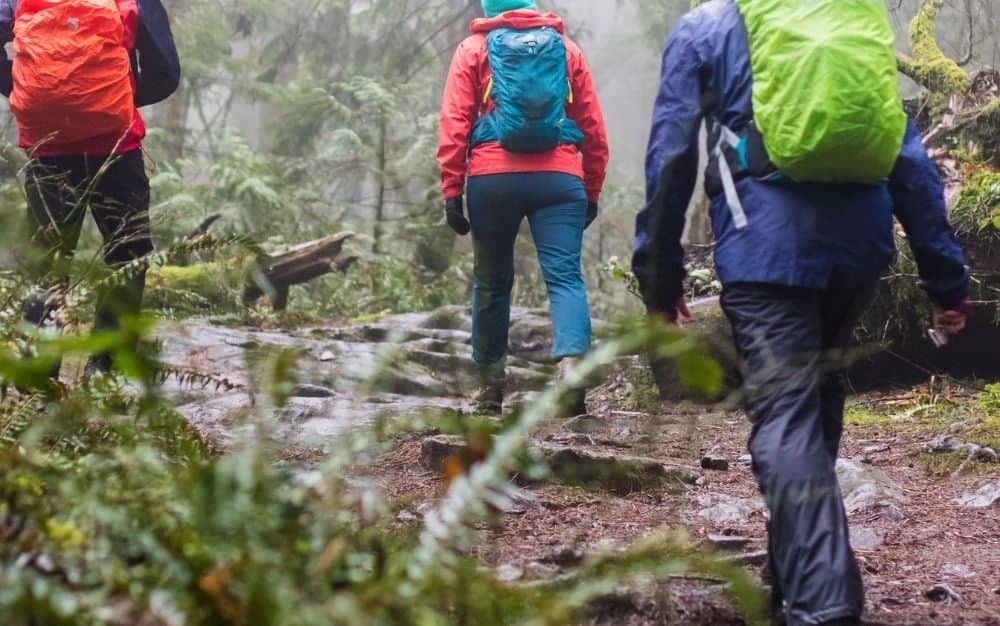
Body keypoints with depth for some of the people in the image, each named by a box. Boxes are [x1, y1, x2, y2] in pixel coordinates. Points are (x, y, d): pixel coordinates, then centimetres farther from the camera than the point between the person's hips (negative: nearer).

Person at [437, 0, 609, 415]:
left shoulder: (474, 50, 10)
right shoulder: (566, 48, 15)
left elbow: (454, 125, 1)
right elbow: (593, 128, 12)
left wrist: (452, 191, 1)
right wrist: (592, 191, 17)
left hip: (492, 178, 0)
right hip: (558, 178, 0)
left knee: (492, 280, 13)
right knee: (565, 276, -6)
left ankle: (491, 384, 19)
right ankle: (571, 367, -29)